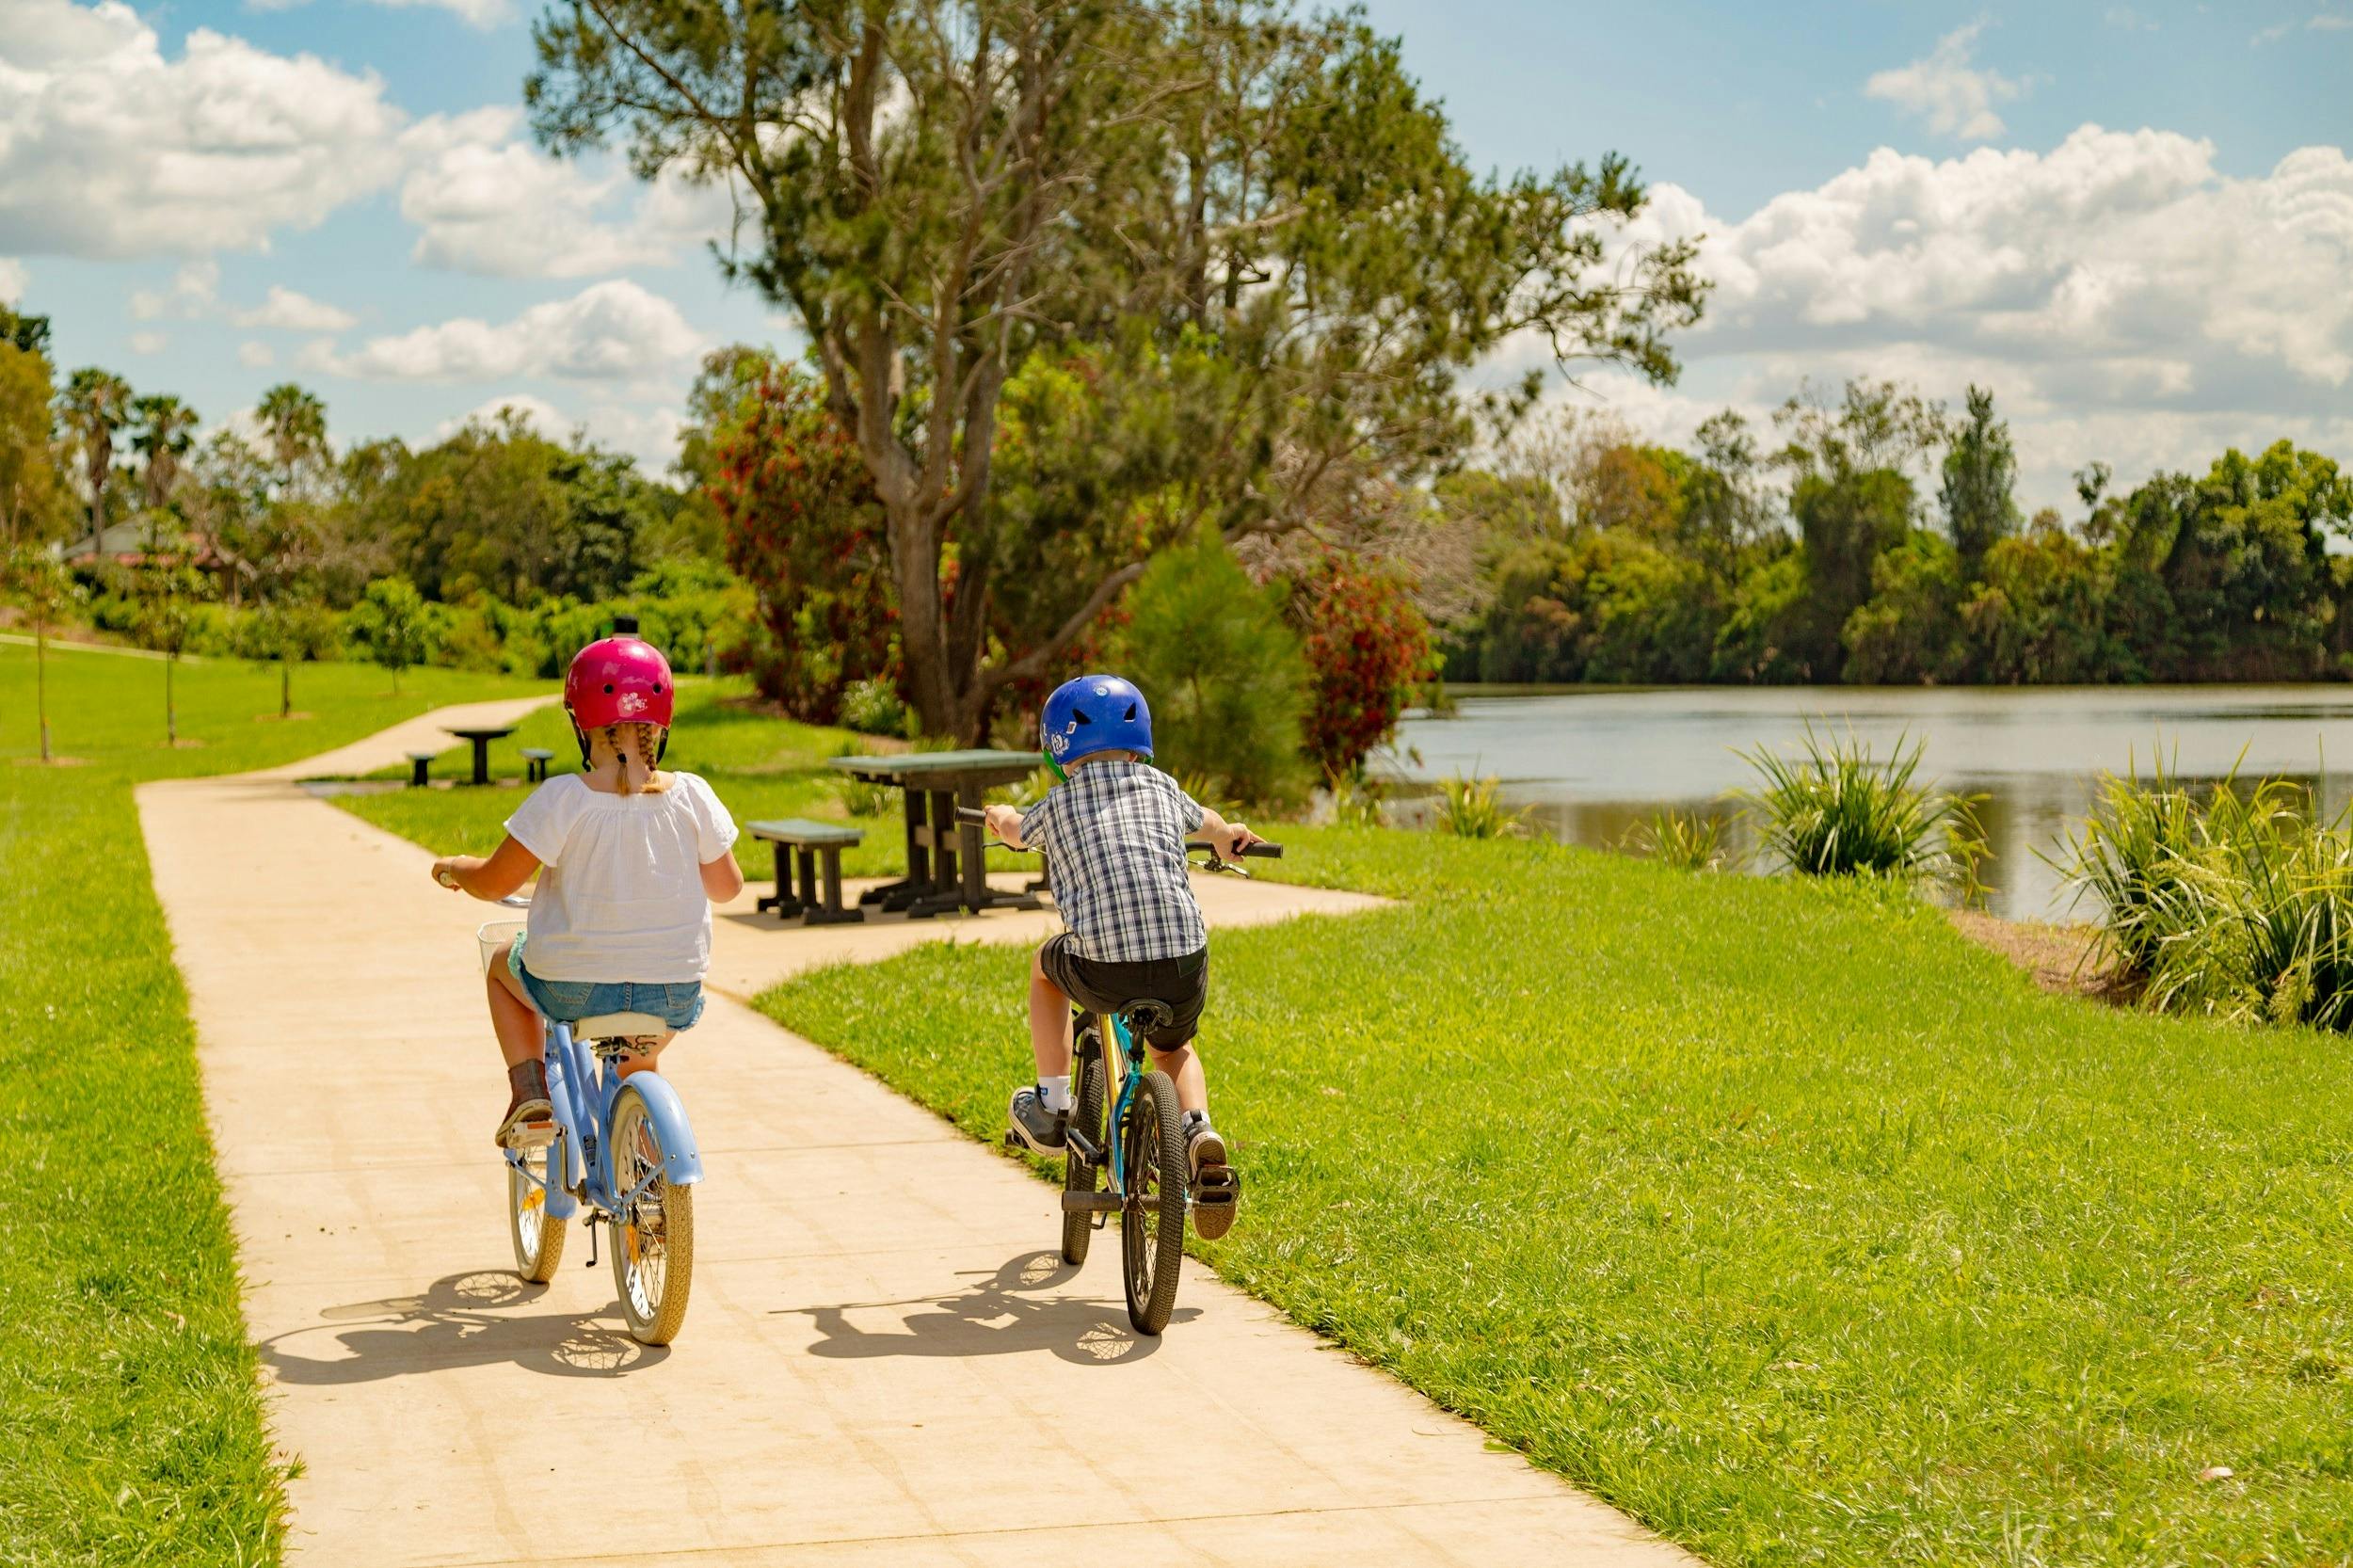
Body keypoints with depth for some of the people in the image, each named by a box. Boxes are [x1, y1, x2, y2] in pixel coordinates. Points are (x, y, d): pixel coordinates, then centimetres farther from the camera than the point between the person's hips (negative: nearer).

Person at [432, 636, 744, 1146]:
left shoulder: (562, 799, -16)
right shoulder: (691, 797, -8)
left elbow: (494, 882, -8)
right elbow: (727, 886, 4)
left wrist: (454, 867, 14)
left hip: (573, 987, -2)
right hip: (675, 992, 3)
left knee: (504, 964, 32)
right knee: (640, 1058, 38)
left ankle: (530, 1094, 17)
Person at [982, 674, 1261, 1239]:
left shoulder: (1058, 804, 12)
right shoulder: (1163, 789, 17)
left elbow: (1014, 830, 35)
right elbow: (1203, 820, 40)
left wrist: (1001, 818, 58)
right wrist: (1228, 835, 62)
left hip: (1103, 973, -2)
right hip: (1186, 967, 2)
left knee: (1046, 963, 33)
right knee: (1174, 1049, 34)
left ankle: (1051, 1108, 31)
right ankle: (1199, 1131, 5)